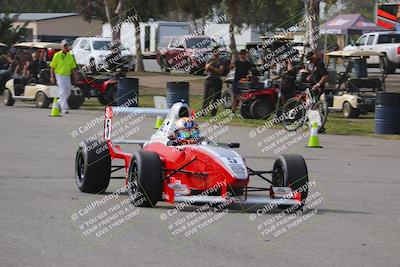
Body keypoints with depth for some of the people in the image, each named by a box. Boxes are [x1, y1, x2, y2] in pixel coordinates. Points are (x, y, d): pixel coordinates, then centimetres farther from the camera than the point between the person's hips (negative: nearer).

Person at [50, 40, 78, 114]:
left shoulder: (70, 56, 7)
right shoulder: (57, 55, -5)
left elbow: (73, 67, 11)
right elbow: (52, 67, -4)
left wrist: (75, 75, 2)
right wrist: (52, 77, -9)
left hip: (67, 76, 5)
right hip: (59, 75, -5)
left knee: (68, 92, 10)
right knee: (63, 92, -11)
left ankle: (59, 103, 32)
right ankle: (64, 108, -11)